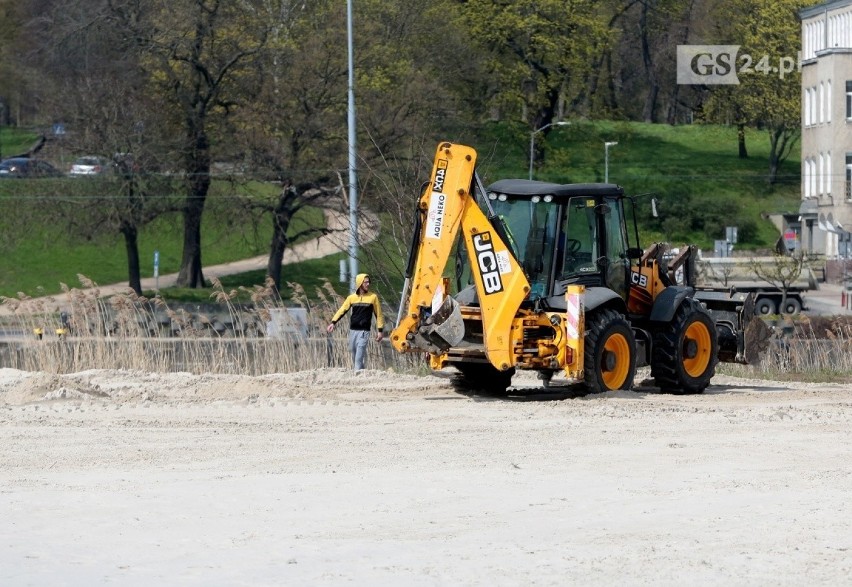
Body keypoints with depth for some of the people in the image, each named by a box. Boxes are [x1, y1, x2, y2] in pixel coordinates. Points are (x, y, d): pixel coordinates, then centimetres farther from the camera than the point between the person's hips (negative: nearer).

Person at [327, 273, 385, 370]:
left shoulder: (373, 297, 1)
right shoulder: (352, 297, 7)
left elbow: (378, 314, 5)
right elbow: (342, 310, 3)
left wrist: (380, 330, 2)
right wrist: (333, 323, -10)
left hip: (364, 331, -4)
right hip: (353, 330, 4)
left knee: (359, 357, -13)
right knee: (354, 356, 8)